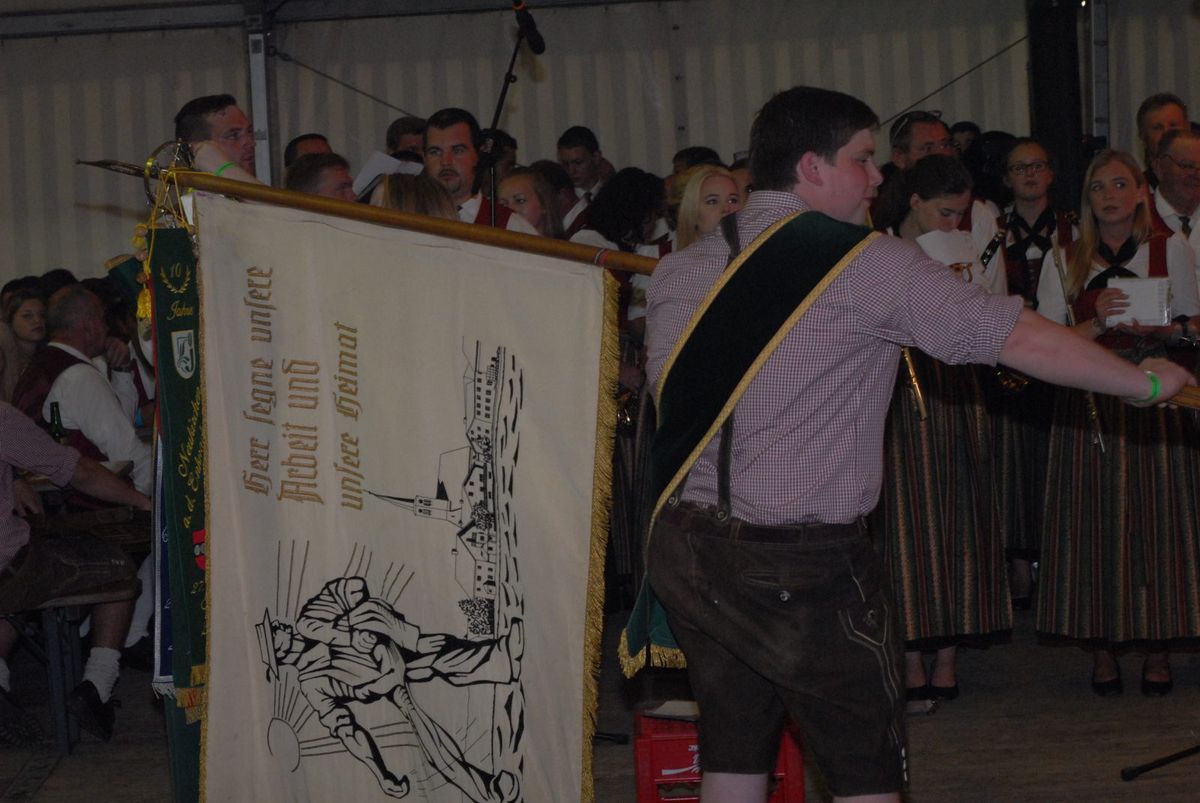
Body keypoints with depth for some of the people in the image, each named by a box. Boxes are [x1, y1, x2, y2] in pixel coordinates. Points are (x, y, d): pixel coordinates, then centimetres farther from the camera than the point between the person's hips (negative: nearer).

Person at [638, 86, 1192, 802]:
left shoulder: (680, 271, 7)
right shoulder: (870, 265, -9)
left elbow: (666, 391, 13)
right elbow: (1024, 340, -8)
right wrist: (1146, 382, 2)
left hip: (686, 547, 6)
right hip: (805, 562, -6)